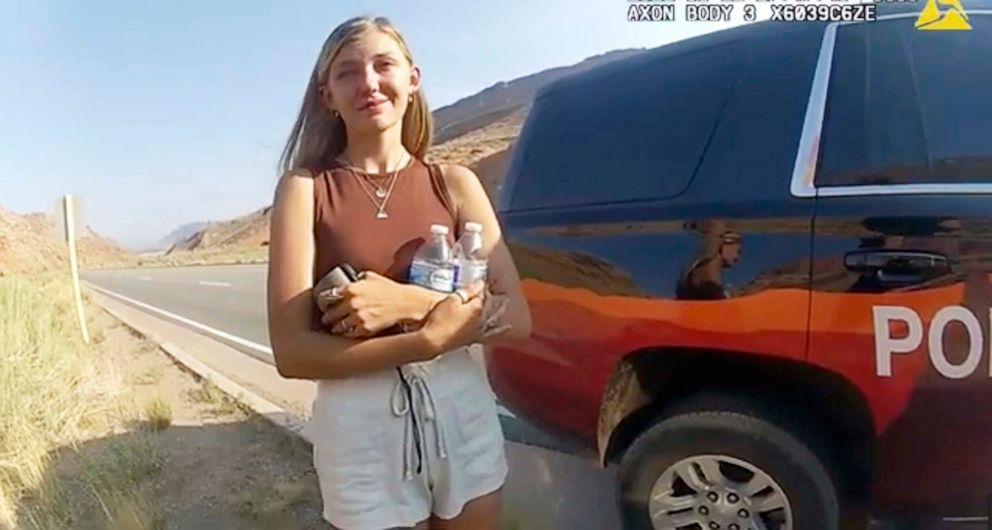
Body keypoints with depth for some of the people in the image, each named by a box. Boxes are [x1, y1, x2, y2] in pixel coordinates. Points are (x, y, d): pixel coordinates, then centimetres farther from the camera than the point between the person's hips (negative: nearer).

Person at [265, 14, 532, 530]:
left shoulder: (453, 182, 1)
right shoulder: (305, 189, -5)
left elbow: (516, 318, -4)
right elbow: (291, 352, -11)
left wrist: (410, 303, -19)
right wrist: (430, 337, -20)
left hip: (462, 411, 3)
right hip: (361, 425, -2)